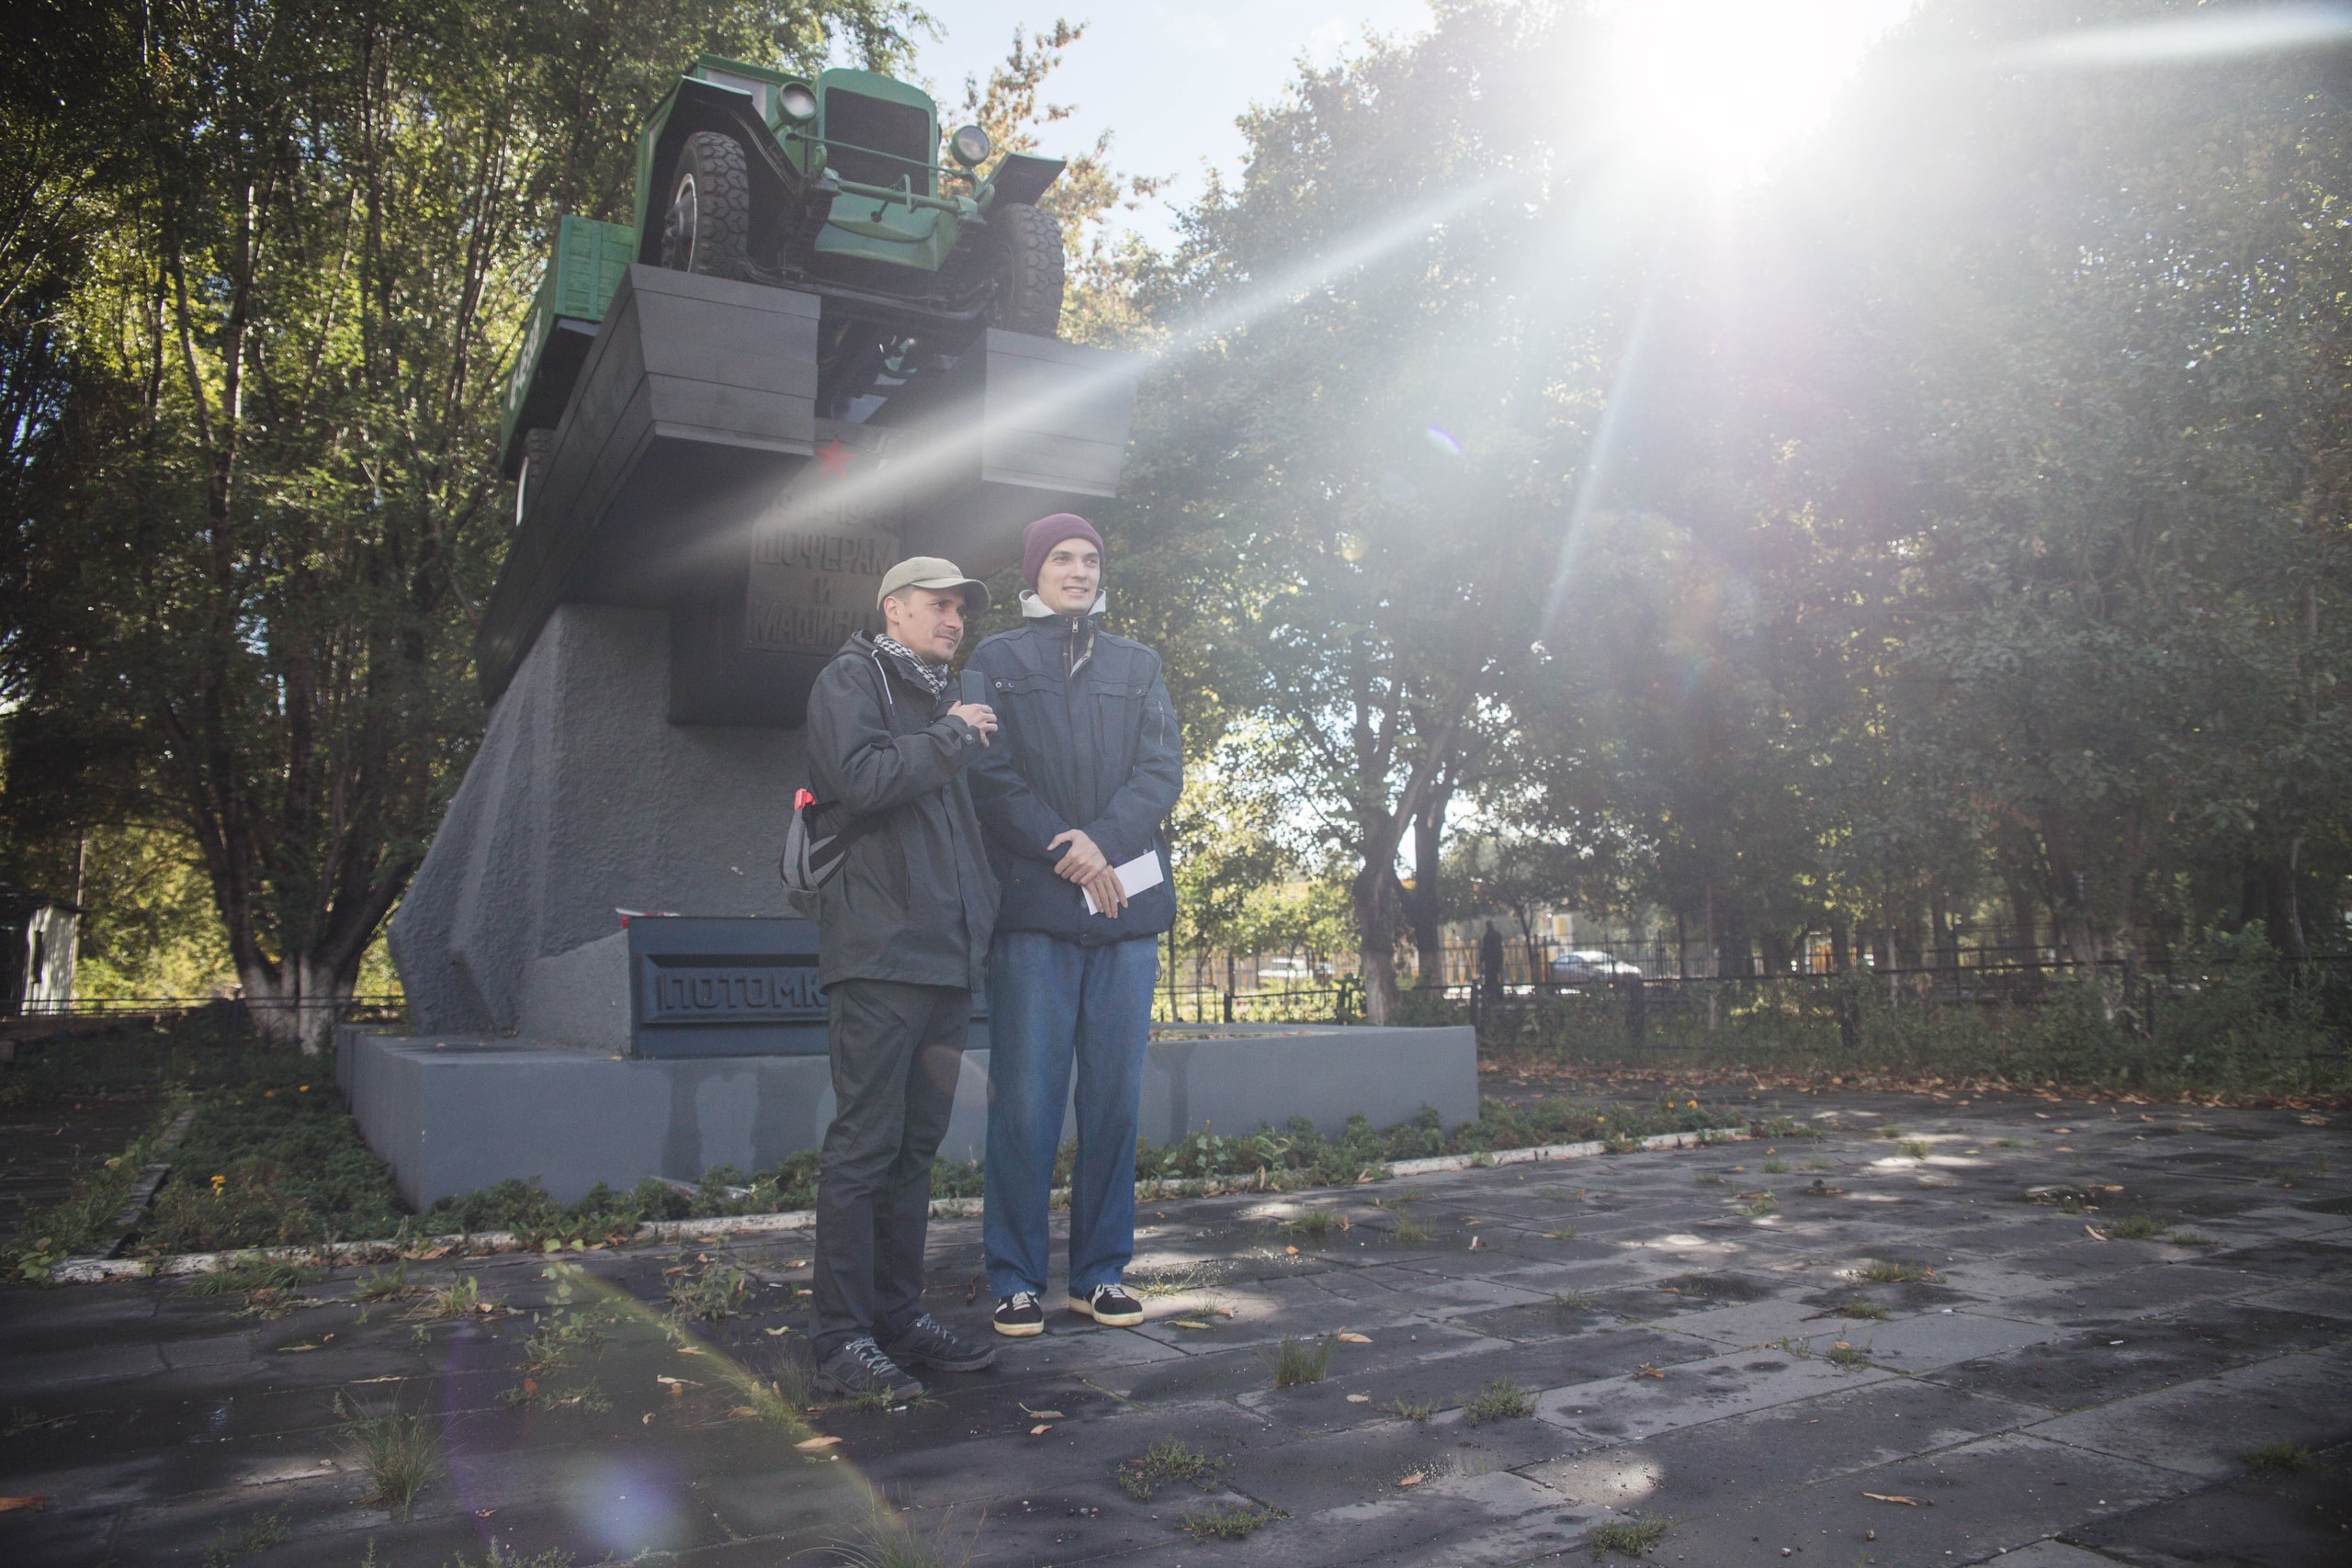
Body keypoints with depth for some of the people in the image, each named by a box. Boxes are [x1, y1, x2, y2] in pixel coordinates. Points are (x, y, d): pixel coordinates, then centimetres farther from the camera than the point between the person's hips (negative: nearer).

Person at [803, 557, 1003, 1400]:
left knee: (915, 1146, 11)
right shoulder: (853, 678, 1)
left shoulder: (943, 700, 25)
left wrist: (979, 921, 16)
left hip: (946, 952, 8)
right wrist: (950, 739, -7)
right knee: (863, 1146, -6)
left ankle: (899, 1316, 19)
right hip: (880, 951, -8)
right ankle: (843, 1340, 0)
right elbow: (860, 777, -18)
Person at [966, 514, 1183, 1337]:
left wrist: (1103, 840, -10)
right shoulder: (995, 662, 11)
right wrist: (1064, 849, -13)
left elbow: (1163, 768, 7)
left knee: (1115, 1094, 5)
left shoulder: (1138, 665, 19)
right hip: (1033, 903, -3)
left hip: (1128, 899, 3)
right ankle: (1016, 1277, 7)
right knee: (1025, 1098, -4)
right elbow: (989, 774, 0)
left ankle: (1102, 1272, 15)